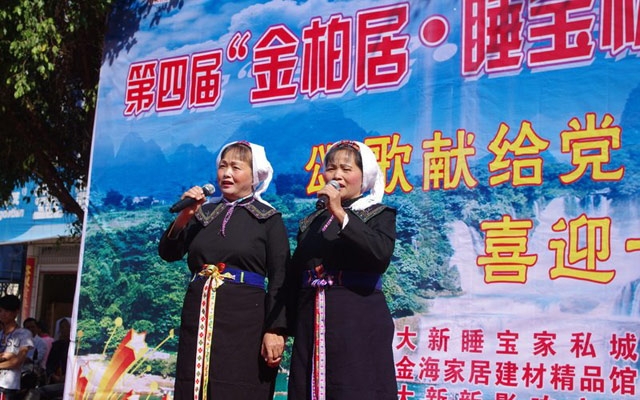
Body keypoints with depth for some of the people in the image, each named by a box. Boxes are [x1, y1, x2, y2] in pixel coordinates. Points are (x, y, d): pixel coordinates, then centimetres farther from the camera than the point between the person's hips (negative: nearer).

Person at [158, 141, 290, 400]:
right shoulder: (203, 213, 12)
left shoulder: (268, 219, 1)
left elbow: (279, 279, -5)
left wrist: (275, 330, -14)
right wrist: (184, 216, -9)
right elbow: (168, 253, 5)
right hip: (199, 317, 4)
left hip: (244, 320, -4)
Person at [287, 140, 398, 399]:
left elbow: (381, 256, -17)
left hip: (359, 325, -4)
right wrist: (292, 325, 9)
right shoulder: (311, 222, 17)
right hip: (312, 324, 4)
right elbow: (294, 278, 17)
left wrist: (340, 213, -18)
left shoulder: (380, 215, 4)